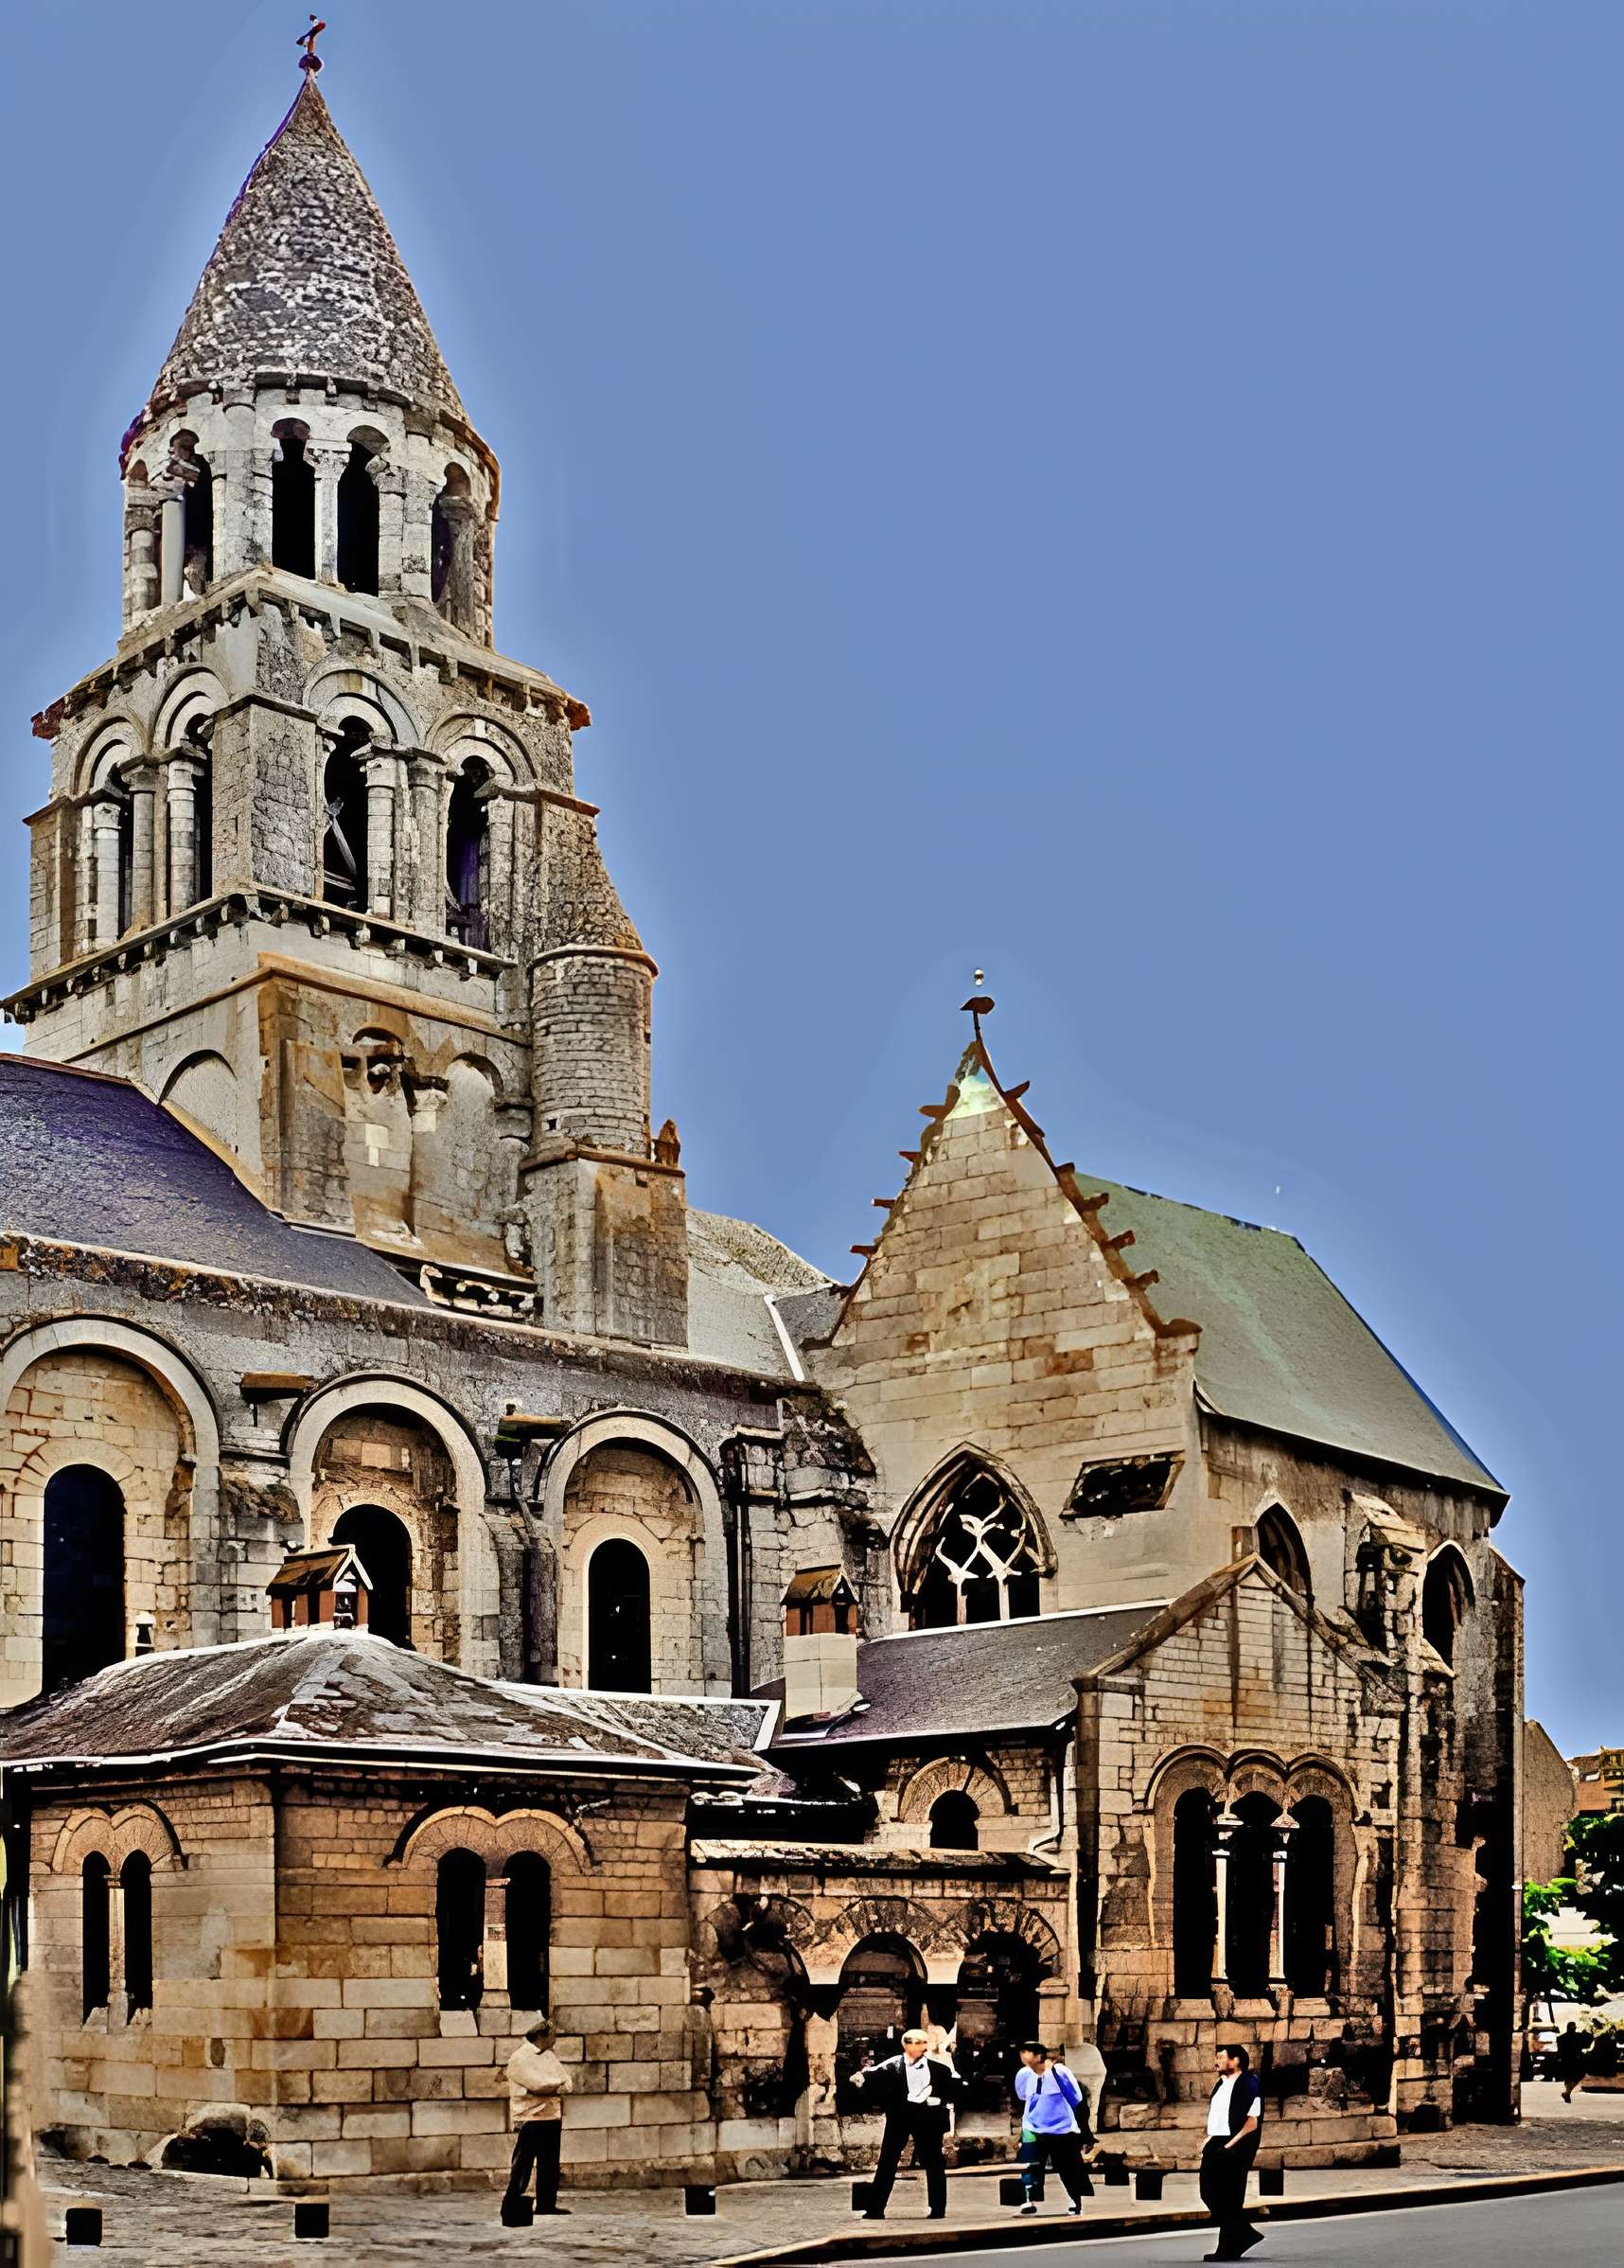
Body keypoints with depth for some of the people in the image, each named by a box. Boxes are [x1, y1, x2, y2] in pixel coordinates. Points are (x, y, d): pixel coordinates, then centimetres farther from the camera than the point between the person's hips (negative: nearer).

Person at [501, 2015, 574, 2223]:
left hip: (552, 2116, 8)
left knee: (549, 2165, 14)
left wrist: (553, 2086, -15)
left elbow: (566, 2083, 6)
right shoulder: (519, 2058, -12)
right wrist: (559, 2084, -5)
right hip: (530, 2118, -8)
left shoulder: (550, 2053, 13)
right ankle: (510, 2209, -3)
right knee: (522, 2166, -6)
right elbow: (538, 2083, -21)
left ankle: (546, 2203, 24)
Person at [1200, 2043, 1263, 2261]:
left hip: (1234, 2147, -9)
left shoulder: (1248, 2085, -12)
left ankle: (1228, 2249, 9)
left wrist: (1231, 2144, -18)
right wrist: (1210, 2140, 11)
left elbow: (1252, 2122, -16)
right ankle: (1245, 2235, 17)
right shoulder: (1222, 2084, 15)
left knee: (1229, 2199, -2)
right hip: (1215, 2144, 9)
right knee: (1209, 2193, 7)